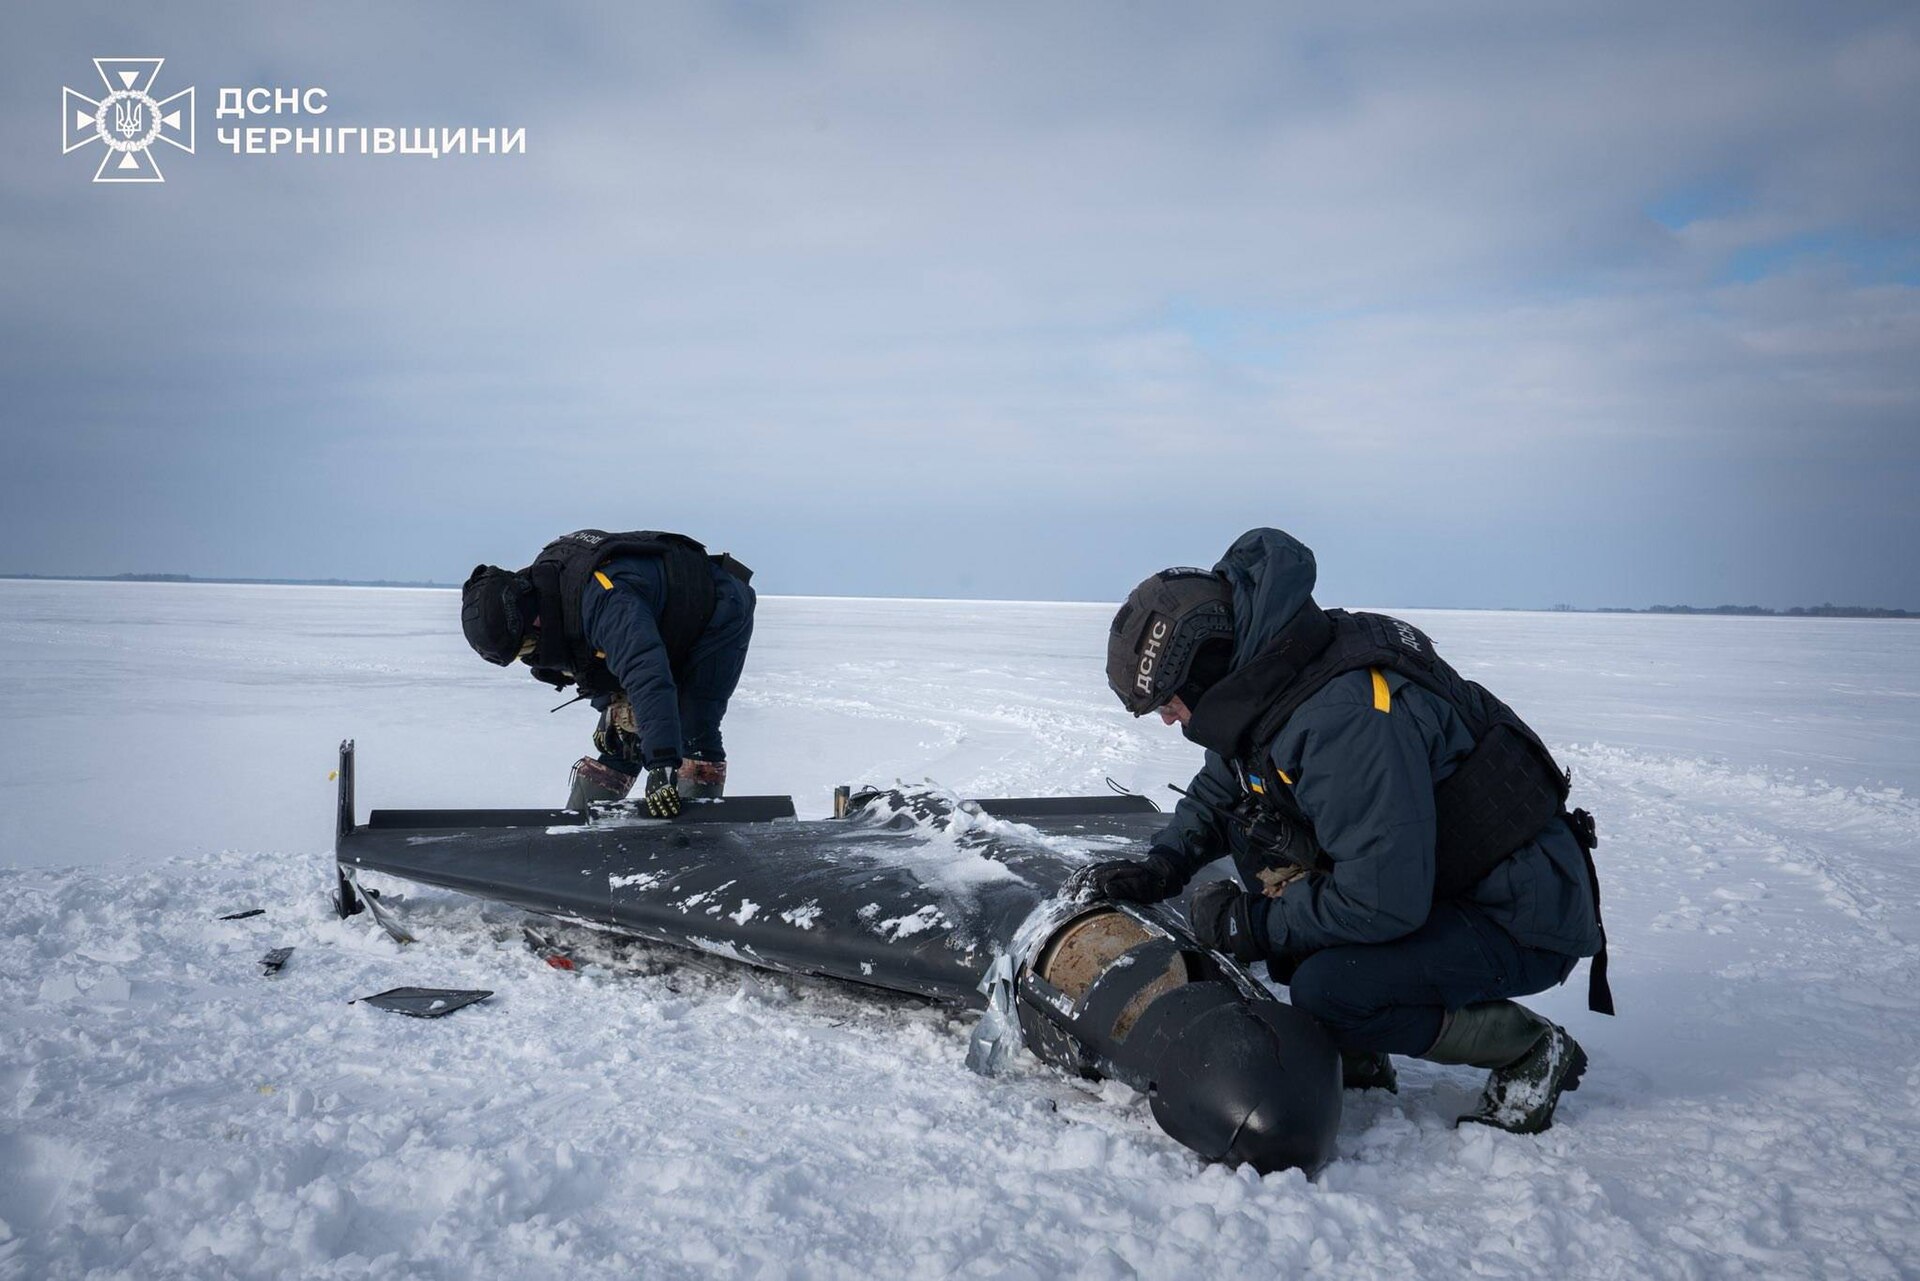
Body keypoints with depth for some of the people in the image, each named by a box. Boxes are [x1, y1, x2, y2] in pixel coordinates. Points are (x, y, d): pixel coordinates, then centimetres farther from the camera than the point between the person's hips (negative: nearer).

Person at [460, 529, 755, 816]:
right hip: (665, 629, 8)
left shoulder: (601, 597, -42)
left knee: (692, 732, -22)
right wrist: (614, 706, -8)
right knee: (618, 737, 4)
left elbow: (649, 677, -52)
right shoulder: (539, 586, -12)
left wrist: (662, 765, -56)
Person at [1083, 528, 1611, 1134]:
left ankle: (1531, 1051, -2)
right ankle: (1355, 1054, 8)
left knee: (1328, 990, -28)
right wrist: (1161, 866, 0)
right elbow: (1215, 792, 18)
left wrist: (1249, 923, -20)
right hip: (1438, 885, 10)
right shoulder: (1266, 686, -1)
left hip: (1523, 919, -10)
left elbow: (1383, 901, -33)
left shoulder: (1344, 717, -31)